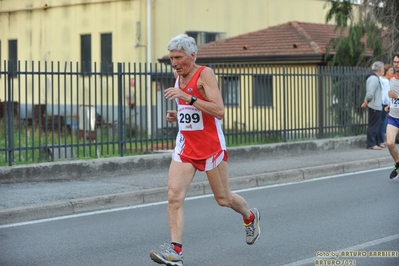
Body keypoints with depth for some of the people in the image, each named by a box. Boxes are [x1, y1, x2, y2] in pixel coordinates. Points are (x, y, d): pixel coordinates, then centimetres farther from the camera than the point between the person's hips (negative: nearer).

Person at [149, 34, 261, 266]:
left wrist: (188, 98, -31)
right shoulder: (178, 77, 7)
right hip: (185, 146, 6)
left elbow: (219, 111, -25)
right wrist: (176, 116, 3)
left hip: (211, 146, -6)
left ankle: (250, 217, 42)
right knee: (174, 196, -13)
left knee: (223, 199, 11)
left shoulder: (205, 74, -15)